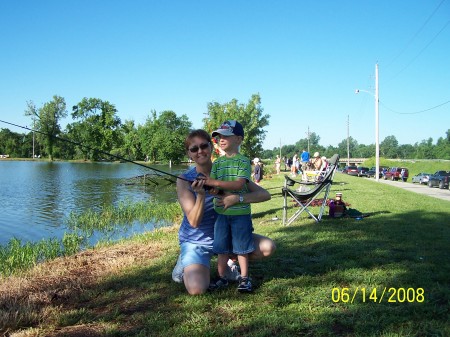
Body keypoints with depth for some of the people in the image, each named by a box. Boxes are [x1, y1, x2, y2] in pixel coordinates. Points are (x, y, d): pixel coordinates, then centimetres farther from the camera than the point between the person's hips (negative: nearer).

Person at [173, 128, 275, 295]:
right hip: (196, 241, -3)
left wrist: (238, 198, -33)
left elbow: (265, 194, -16)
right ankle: (185, 264, 8)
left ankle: (230, 260, 13)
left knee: (268, 247, -14)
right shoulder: (185, 181, -14)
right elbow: (194, 222, -19)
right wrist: (200, 195, -35)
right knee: (197, 289, -26)